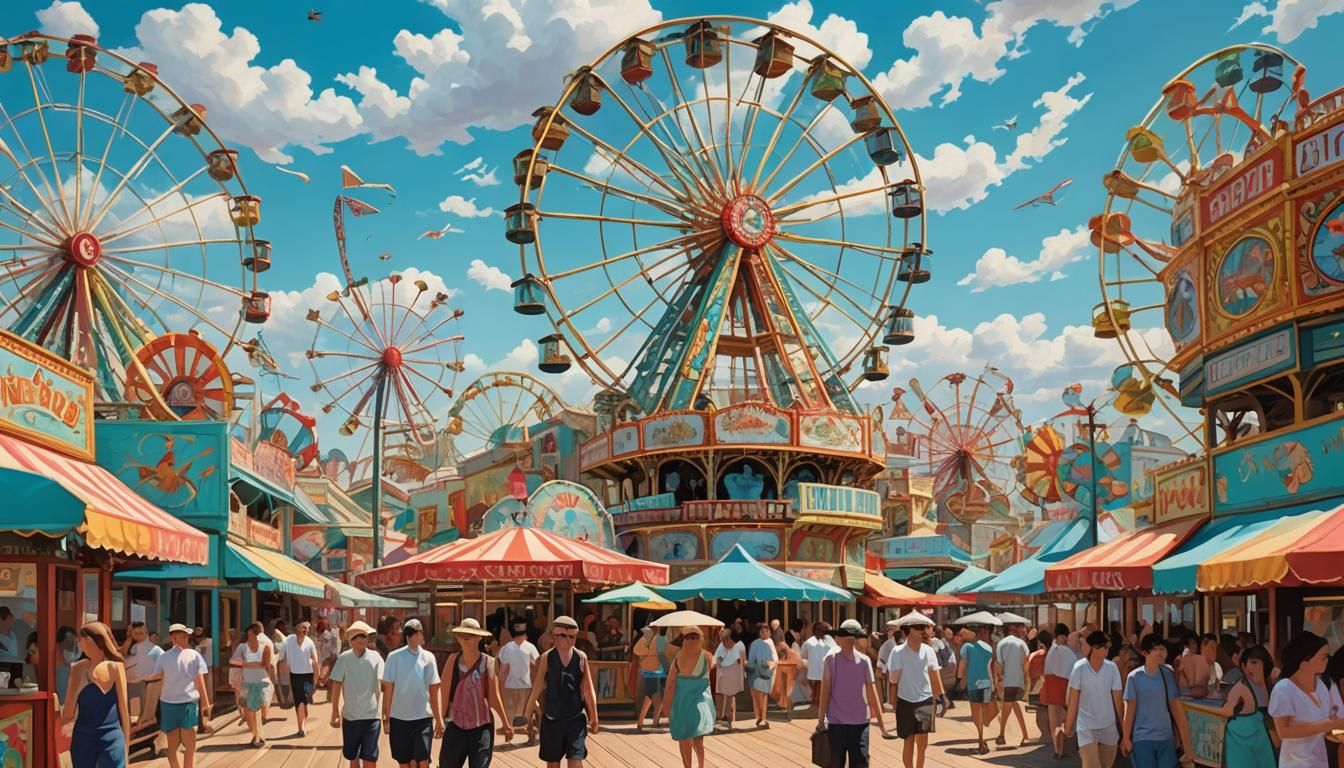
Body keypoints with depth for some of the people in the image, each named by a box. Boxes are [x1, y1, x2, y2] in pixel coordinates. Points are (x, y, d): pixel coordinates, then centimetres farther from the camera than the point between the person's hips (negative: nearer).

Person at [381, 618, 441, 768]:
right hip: (399, 718, 0)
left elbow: (433, 690, 2)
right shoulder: (394, 657, -8)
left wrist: (438, 719, 5)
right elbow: (388, 689, -2)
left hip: (423, 717, 0)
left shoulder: (428, 657, -4)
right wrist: (386, 717, 0)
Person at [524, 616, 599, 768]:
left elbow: (588, 691, 3)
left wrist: (593, 718, 5)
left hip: (576, 719, 0)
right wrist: (527, 718, -1)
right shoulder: (546, 658, -7)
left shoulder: (581, 658, -3)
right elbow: (536, 691, -3)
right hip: (551, 720, 0)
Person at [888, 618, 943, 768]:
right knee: (909, 741, 3)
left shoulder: (928, 650, -2)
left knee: (923, 742, 4)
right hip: (906, 701, -2)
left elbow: (935, 675, 5)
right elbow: (893, 679, -9)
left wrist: (940, 697, 3)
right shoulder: (898, 652, -11)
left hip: (925, 701, 2)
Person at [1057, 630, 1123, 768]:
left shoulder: (1112, 668, -3)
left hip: (1109, 727, 3)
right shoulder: (1080, 668, -10)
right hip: (1086, 727, -3)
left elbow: (1117, 700, 0)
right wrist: (1067, 728, -5)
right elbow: (1073, 701, -5)